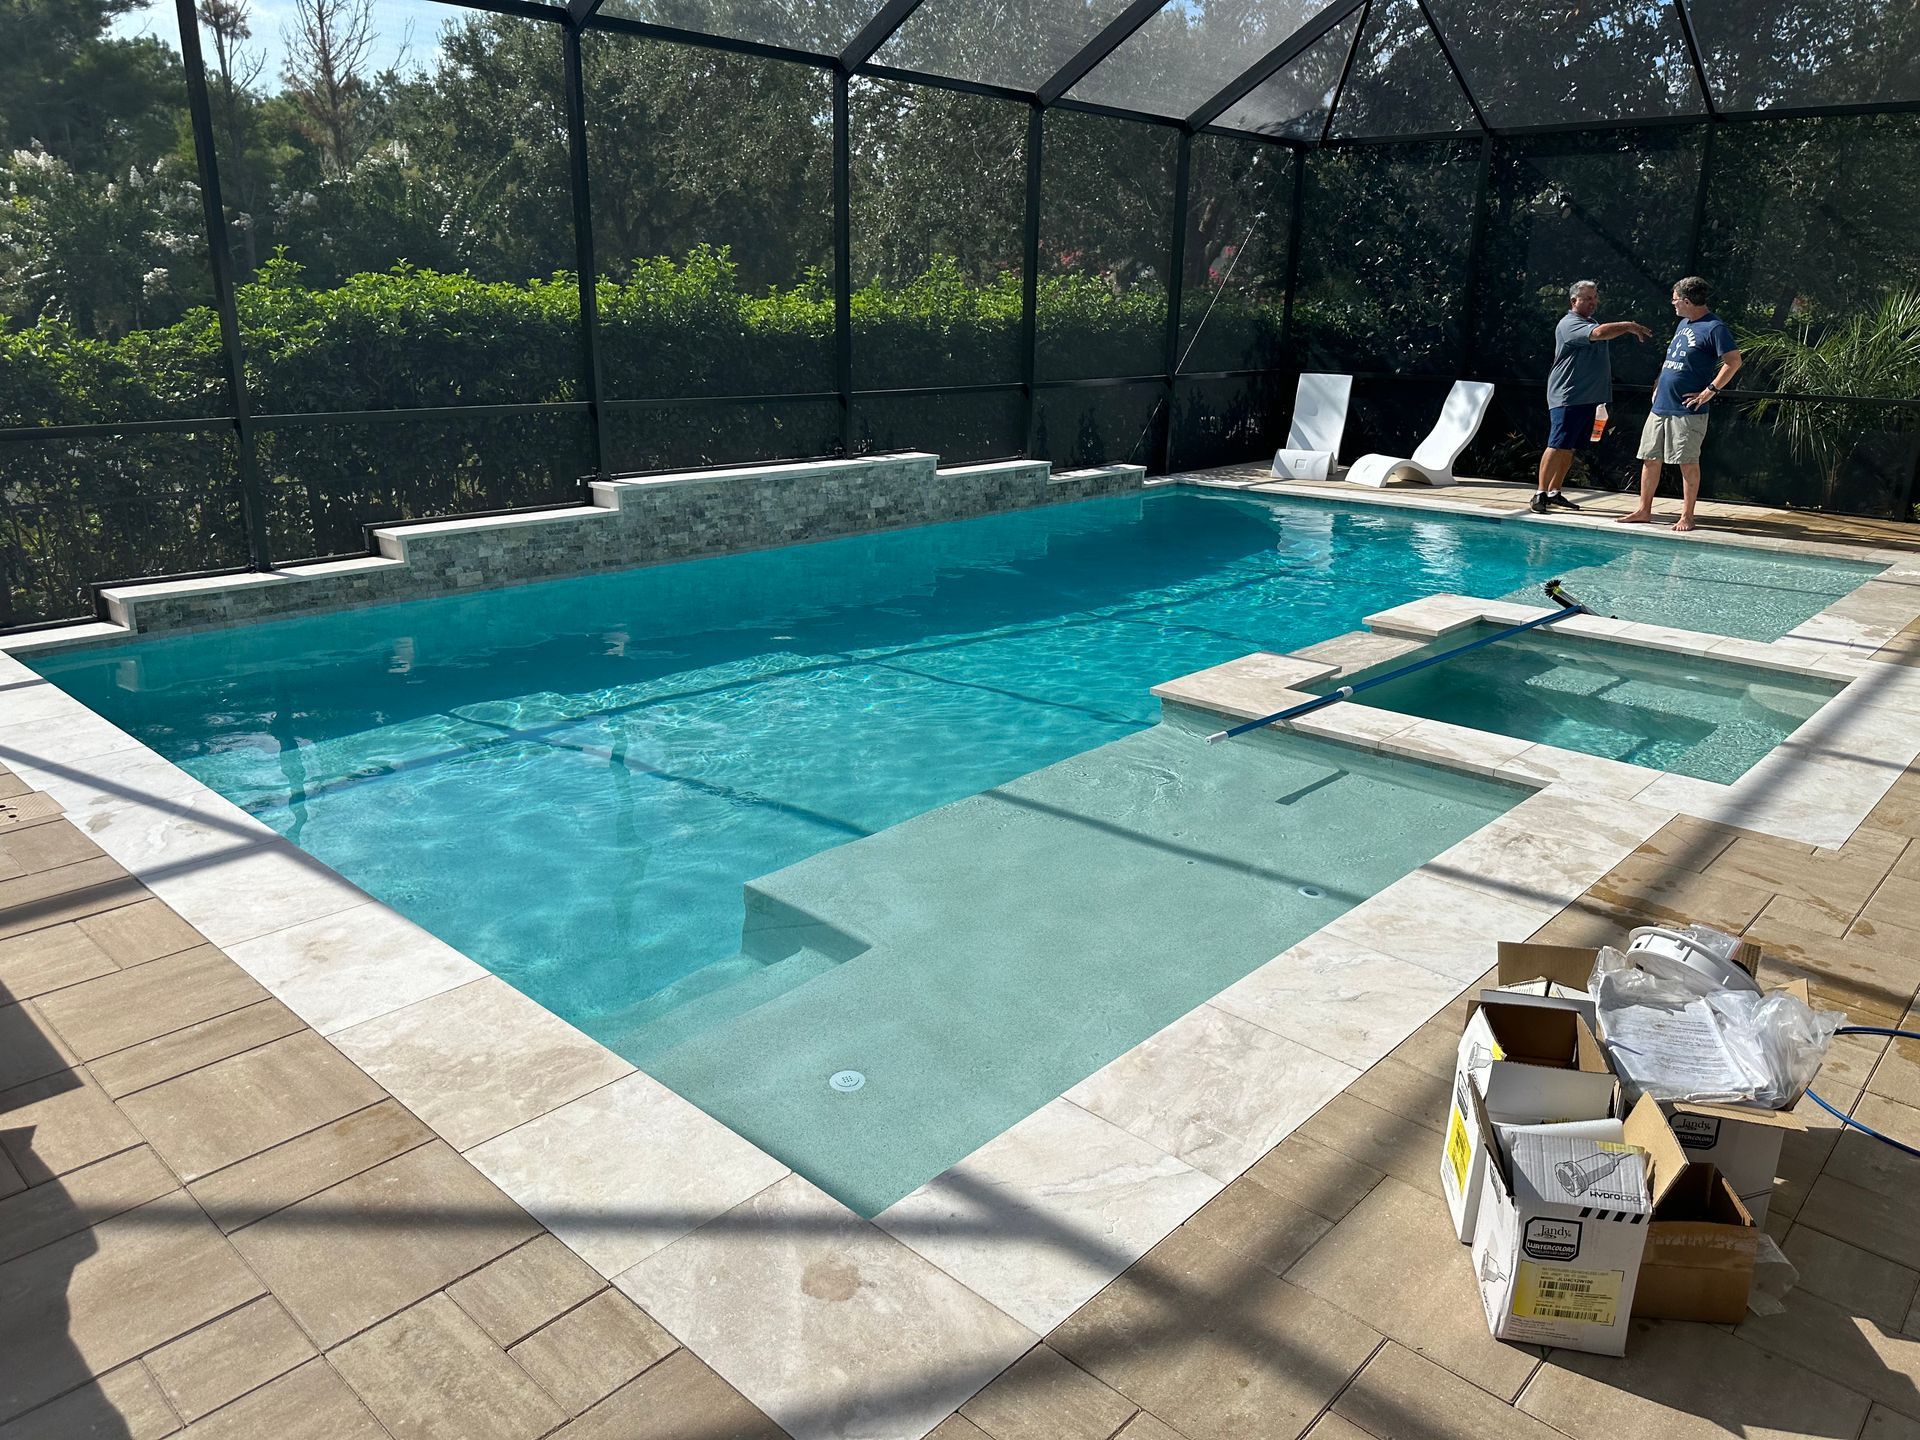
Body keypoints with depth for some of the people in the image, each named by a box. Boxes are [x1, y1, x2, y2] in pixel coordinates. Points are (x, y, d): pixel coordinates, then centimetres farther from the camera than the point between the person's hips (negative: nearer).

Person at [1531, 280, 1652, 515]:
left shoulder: (1589, 323, 23)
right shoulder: (1570, 324, -11)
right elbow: (1600, 333, -25)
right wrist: (1629, 326, -22)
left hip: (1587, 397, 9)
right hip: (1567, 396, -9)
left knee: (1570, 448, 8)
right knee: (1557, 445, -13)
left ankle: (1554, 492, 13)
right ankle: (1540, 494, -12)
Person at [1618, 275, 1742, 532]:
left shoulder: (1715, 327, -10)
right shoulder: (1683, 324, 17)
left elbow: (1734, 362, -15)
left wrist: (1710, 391, -17)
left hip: (1687, 410, -8)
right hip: (1661, 405, 8)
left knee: (1688, 462, -3)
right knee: (1650, 458, 9)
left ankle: (1686, 516, 2)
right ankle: (1644, 510, 16)